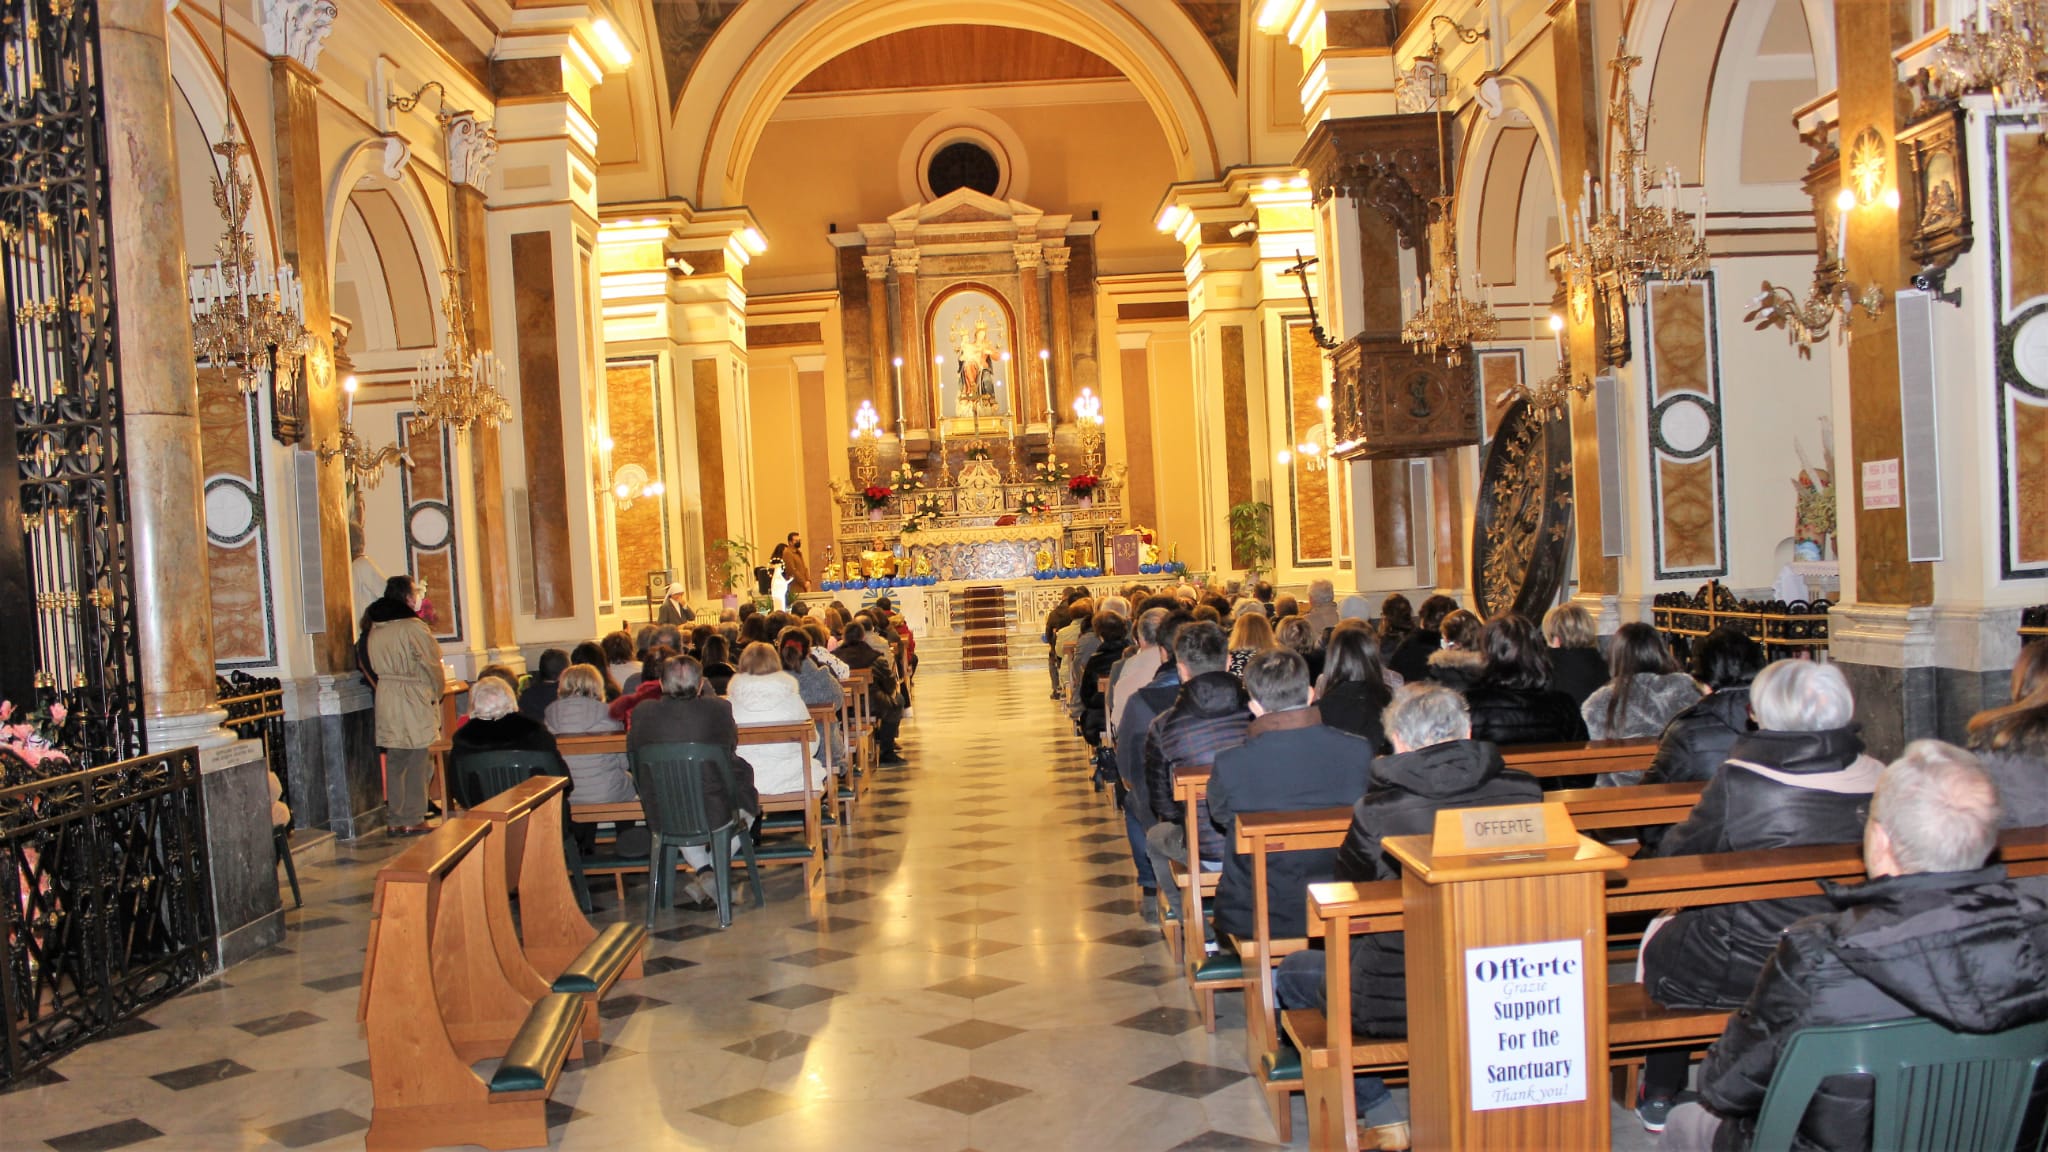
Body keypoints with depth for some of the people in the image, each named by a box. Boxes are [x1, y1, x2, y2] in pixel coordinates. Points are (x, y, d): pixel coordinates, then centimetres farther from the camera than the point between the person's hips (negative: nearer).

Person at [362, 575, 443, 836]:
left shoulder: (374, 629, 7)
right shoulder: (412, 627, -13)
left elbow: (371, 666, 12)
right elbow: (432, 665, -9)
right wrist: (436, 694, 5)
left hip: (386, 700, 7)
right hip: (414, 700, -6)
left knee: (394, 761, 12)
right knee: (415, 762, 0)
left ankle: (396, 819, 16)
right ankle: (413, 819, 3)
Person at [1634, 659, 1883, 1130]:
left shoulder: (1739, 782, -21)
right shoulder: (1876, 779, -7)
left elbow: (1675, 855, -7)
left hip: (1741, 976, -5)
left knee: (1659, 935, 25)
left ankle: (1659, 1095, 35)